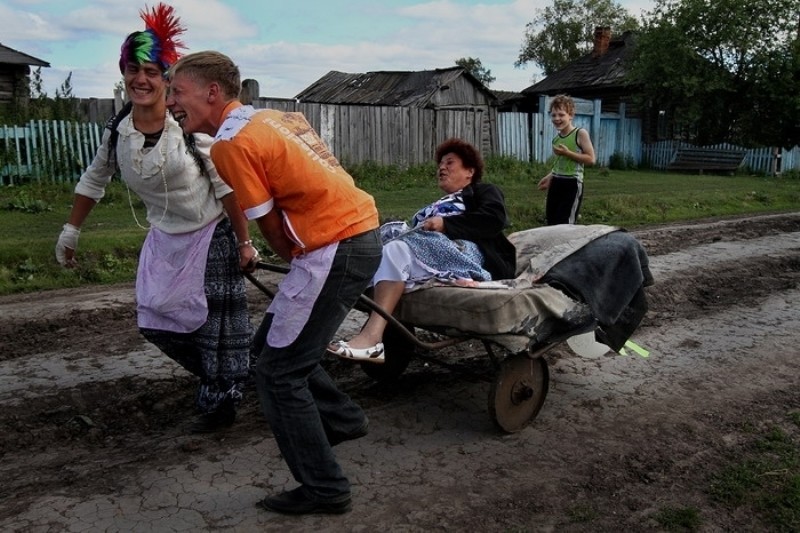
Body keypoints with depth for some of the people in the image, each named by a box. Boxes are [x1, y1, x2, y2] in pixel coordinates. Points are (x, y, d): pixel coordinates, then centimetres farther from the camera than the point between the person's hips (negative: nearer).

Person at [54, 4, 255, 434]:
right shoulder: (117, 129, -5)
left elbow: (226, 187, -17)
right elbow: (93, 181, 11)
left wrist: (244, 242, -16)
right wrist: (71, 231, 13)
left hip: (213, 235, -5)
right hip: (165, 239, 6)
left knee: (216, 320, 0)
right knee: (155, 320, 7)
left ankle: (219, 402, 18)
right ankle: (219, 378, 29)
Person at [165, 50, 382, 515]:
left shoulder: (231, 143, -10)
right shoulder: (276, 117, 16)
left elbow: (275, 232, -7)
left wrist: (300, 263, 10)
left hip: (335, 248, -9)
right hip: (360, 233, 9)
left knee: (278, 372, 2)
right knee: (272, 342, 21)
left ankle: (324, 489, 11)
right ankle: (342, 418, 31)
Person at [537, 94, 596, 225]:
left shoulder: (580, 133, -8)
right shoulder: (556, 139, 11)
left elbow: (591, 159, -13)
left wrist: (567, 153, -17)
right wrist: (549, 177, 10)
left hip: (573, 184, -7)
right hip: (556, 183, 7)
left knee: (565, 224, -9)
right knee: (551, 223, 7)